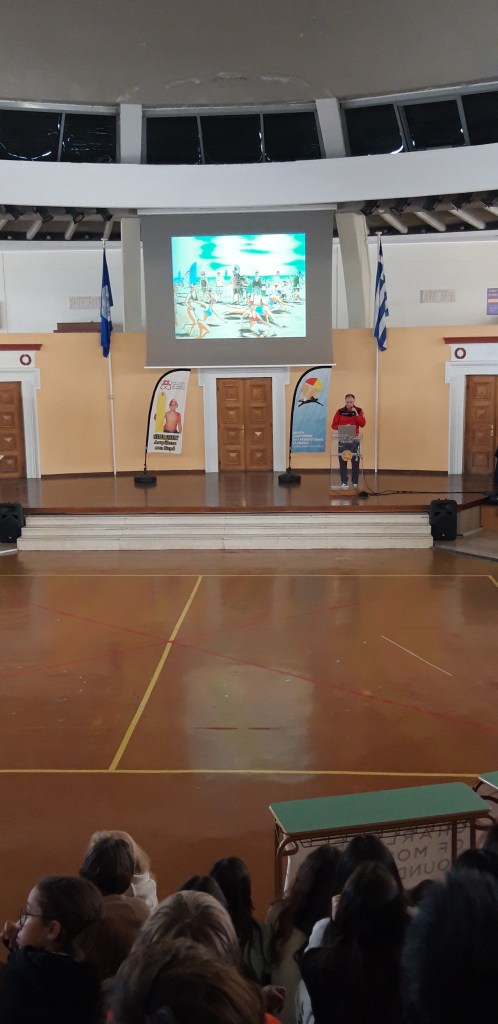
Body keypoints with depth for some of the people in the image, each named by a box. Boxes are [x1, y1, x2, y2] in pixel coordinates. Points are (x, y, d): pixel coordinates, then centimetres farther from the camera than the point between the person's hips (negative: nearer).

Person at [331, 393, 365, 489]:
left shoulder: (359, 411, 2)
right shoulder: (340, 411, 0)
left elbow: (362, 424, -9)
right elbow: (334, 425, 0)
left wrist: (356, 413, -18)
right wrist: (343, 427, -16)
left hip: (355, 439, 0)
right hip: (343, 440, 0)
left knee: (355, 461, 1)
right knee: (343, 461, 0)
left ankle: (355, 482, 10)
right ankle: (344, 482, 7)